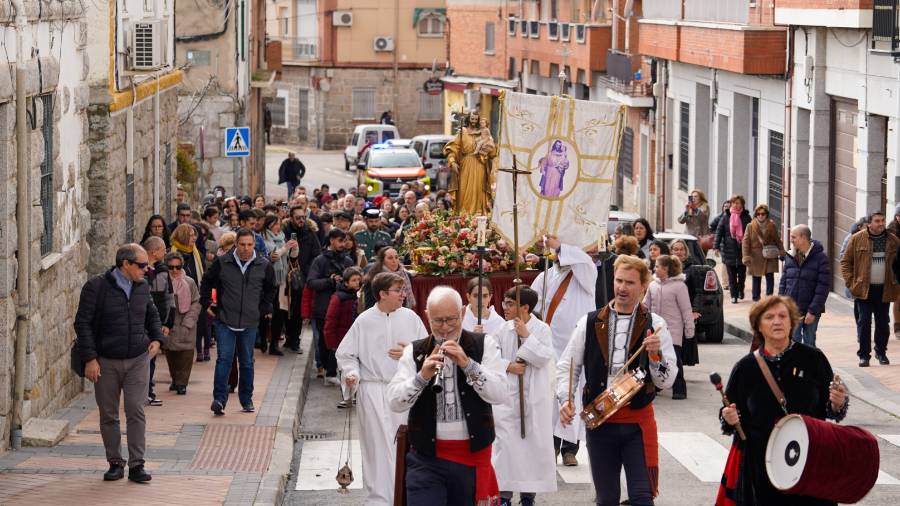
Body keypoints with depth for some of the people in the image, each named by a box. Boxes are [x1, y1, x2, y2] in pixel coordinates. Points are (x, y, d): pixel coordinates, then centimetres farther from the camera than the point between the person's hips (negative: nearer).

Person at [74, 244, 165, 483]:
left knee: (136, 411, -5)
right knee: (109, 415, 4)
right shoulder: (96, 287, -9)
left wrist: (157, 338, 6)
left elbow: (152, 315, 24)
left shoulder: (142, 287, 7)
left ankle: (136, 465, -3)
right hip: (106, 362, -3)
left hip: (138, 359, 3)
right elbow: (83, 323, -9)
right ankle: (115, 463, 14)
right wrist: (89, 358, -13)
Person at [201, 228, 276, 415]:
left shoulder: (263, 266, 1)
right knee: (224, 359, -11)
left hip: (250, 323, 2)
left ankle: (246, 400, 22)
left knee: (247, 363, 10)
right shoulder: (222, 263, -4)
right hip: (225, 321, -2)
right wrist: (206, 303, 6)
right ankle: (219, 399, -14)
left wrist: (265, 308, 15)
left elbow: (270, 288, 20)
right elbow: (207, 282, 13)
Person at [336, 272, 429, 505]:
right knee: (378, 446, -2)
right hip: (374, 391, -2)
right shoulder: (364, 321, -2)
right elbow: (346, 354, 4)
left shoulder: (410, 318, 2)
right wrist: (351, 374, -13)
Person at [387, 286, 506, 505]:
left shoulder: (484, 345, 3)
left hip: (473, 456, 0)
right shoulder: (415, 351, 6)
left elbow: (500, 395, -9)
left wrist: (467, 364, -20)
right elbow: (395, 403, -3)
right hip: (427, 457, 0)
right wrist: (422, 376, -19)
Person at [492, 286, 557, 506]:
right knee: (505, 442, -1)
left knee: (534, 442, 5)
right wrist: (508, 366, -13)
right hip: (507, 395, 1)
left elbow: (545, 357, -14)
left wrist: (526, 335, -16)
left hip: (534, 397, -1)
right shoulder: (503, 329, 3)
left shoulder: (542, 329, -4)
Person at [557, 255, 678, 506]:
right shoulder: (590, 323, 4)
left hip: (638, 421, -2)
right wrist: (565, 400, -8)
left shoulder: (654, 325, 0)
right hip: (599, 421, 2)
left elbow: (666, 381, -1)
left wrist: (655, 355, -19)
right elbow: (566, 366, 8)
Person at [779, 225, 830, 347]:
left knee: (809, 345, 8)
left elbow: (823, 287, -12)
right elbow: (783, 283, 11)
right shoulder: (790, 257, 6)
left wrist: (813, 311, -16)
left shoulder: (821, 258, -8)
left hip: (810, 312, -3)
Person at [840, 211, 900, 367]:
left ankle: (881, 352, 24)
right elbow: (846, 261, 2)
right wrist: (850, 282, -6)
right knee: (864, 322, -3)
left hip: (884, 290, 2)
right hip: (864, 289, -2)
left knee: (883, 323, 9)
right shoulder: (857, 239, -2)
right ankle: (864, 355, 3)